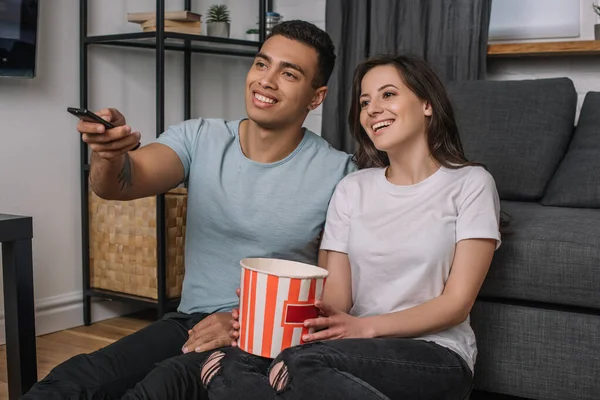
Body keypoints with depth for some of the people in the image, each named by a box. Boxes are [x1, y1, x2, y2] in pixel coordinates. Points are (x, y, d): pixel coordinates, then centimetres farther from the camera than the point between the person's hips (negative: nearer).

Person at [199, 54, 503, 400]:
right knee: (231, 367, -27)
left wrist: (366, 327, -19)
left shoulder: (470, 183, 1)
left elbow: (457, 303, -6)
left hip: (436, 355, -3)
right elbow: (336, 294, 4)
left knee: (302, 365, -35)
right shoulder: (352, 189, 13)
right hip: (359, 347, 4)